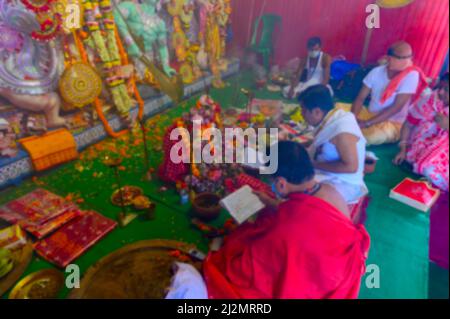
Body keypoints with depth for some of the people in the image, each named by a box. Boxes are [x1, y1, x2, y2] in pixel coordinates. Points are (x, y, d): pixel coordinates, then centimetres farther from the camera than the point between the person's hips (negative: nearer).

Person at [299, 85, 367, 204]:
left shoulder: (342, 131, -25)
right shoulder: (330, 120, 1)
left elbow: (351, 166, -25)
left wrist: (315, 164, -21)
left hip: (343, 184, -9)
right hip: (327, 175, 9)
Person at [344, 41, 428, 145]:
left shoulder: (411, 75, -14)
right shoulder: (376, 72, -3)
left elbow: (396, 107, -20)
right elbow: (361, 98, -3)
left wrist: (367, 123, -27)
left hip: (392, 124, -5)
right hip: (369, 114, 5)